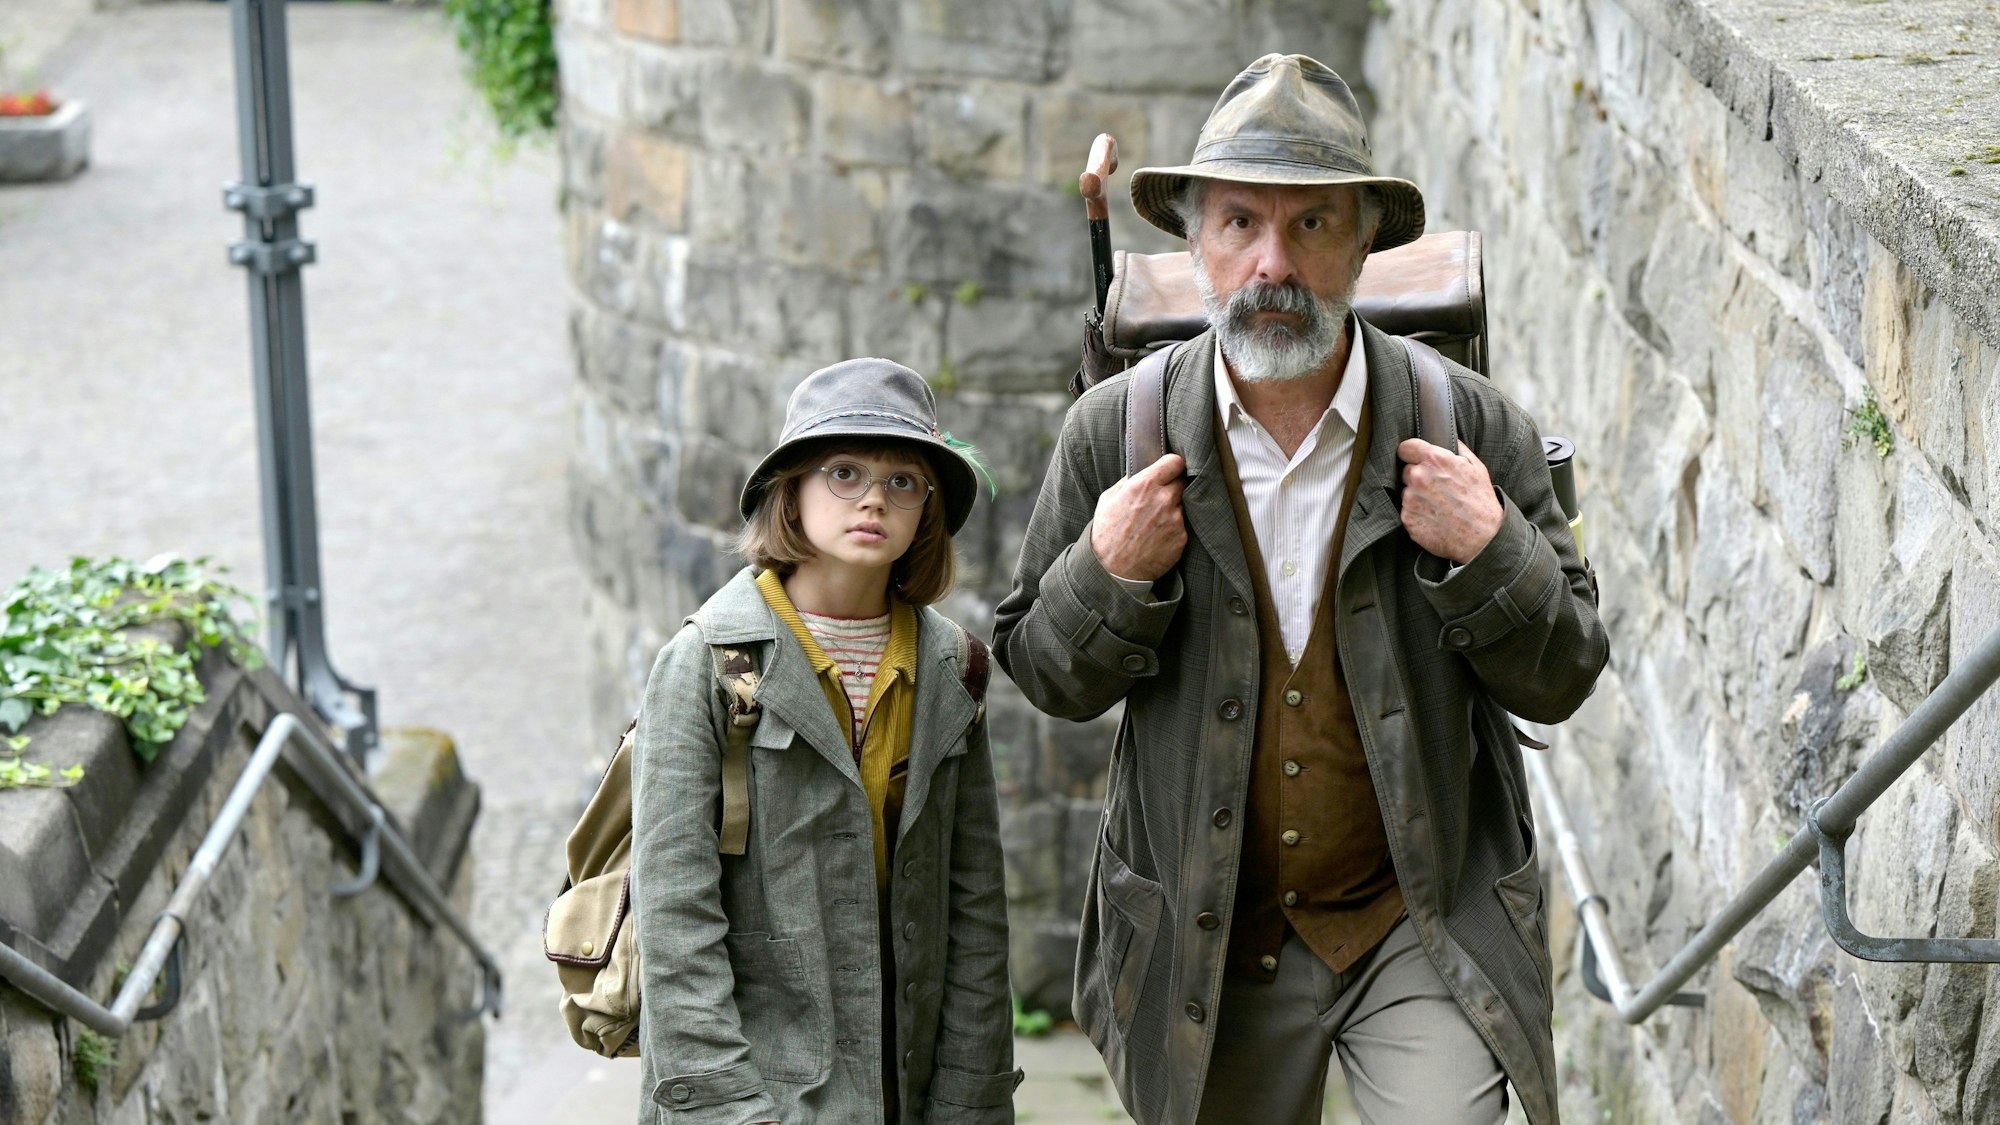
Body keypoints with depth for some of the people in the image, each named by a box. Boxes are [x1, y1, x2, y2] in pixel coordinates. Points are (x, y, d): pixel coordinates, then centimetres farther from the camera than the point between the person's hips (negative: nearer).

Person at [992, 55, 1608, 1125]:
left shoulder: (1469, 428, -7)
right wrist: (1108, 577, -16)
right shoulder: (1115, 434, -5)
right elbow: (1040, 673, 3)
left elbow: (1560, 679, -2)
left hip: (1421, 919, -1)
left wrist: (1490, 553, -20)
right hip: (1206, 942, 2)